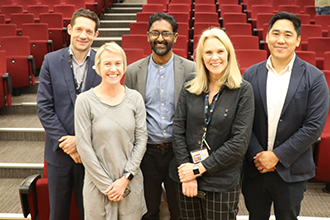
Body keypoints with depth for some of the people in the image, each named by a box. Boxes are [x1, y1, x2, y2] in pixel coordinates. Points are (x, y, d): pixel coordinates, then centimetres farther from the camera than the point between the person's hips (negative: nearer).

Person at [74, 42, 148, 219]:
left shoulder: (135, 98, -2)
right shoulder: (85, 100, -8)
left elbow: (141, 139, -1)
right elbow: (83, 146, -8)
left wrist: (126, 178, -7)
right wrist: (106, 184, -9)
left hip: (131, 181, 2)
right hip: (98, 182, -2)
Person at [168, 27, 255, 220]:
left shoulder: (243, 90, -8)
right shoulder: (190, 85, 1)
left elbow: (240, 141, -12)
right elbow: (178, 129, 0)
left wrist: (200, 168, -13)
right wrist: (187, 172, -8)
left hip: (223, 183, -2)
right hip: (186, 180, 3)